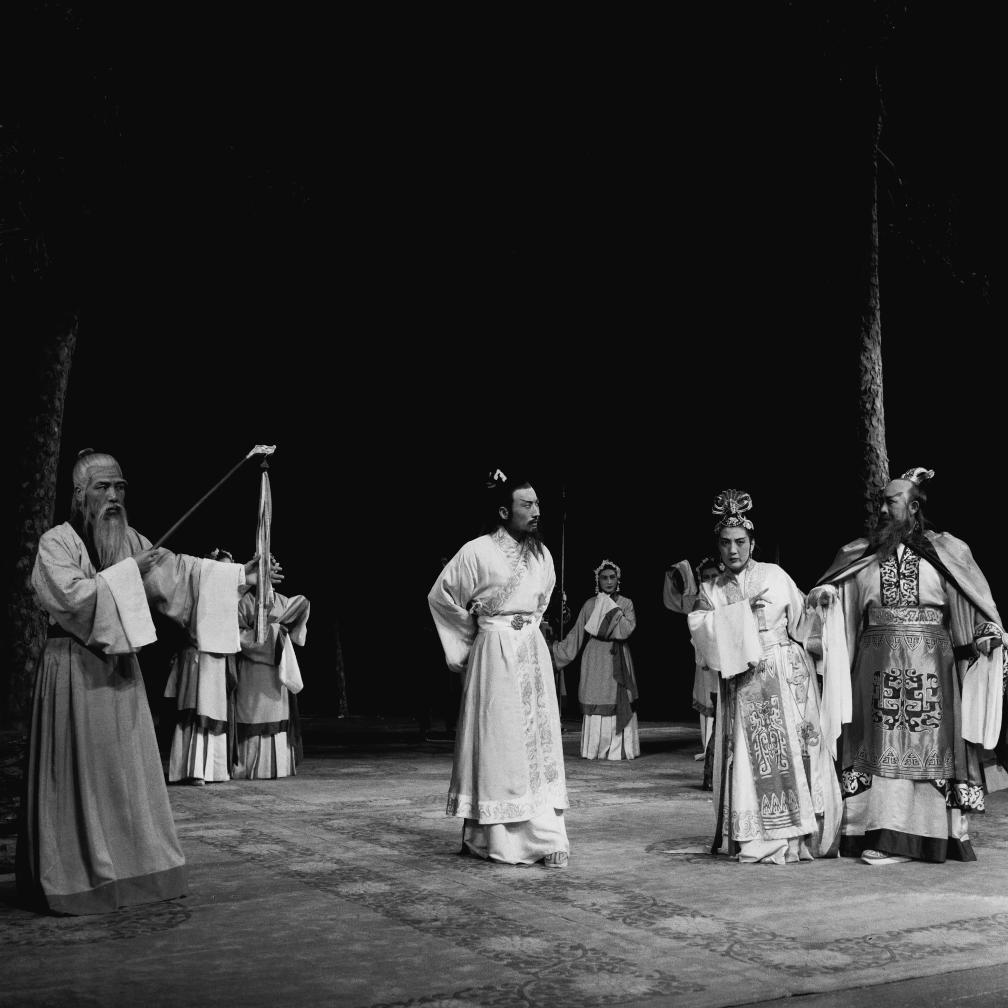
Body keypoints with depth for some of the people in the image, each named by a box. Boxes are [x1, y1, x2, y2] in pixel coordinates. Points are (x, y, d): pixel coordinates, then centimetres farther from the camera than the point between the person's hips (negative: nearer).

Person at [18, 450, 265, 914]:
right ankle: (75, 877, 5)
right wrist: (128, 573, -19)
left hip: (119, 667, 6)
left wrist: (240, 575, 0)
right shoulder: (56, 542, -9)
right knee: (80, 772, -4)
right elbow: (70, 594, -21)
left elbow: (178, 569, 6)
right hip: (74, 670, -6)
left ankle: (127, 869, 17)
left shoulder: (130, 541, 9)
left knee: (127, 768, 8)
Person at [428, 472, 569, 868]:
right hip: (494, 653, -5)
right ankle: (483, 836, 9)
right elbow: (440, 596, 0)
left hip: (533, 652, 5)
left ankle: (545, 837, 4)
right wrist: (473, 633, 6)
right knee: (496, 742, -2)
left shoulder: (541, 554, 9)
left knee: (539, 741, 2)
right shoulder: (477, 552, -8)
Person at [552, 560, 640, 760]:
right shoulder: (589, 605, 7)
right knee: (595, 706, -2)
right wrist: (555, 649, 6)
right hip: (595, 659, 1)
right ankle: (596, 749, 3)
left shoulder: (626, 604, 5)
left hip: (617, 661, -1)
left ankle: (619, 748, 1)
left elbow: (627, 629, -11)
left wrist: (612, 608, -11)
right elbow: (576, 635, 10)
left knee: (618, 704, -5)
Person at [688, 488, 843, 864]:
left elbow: (802, 623, 11)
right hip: (741, 685, 1)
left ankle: (798, 837, 1)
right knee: (748, 757, -2)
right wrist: (742, 611, -14)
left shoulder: (774, 576, 4)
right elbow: (699, 626, -9)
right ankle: (756, 839, 3)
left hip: (785, 677, -1)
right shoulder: (712, 590, 8)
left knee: (790, 749, -5)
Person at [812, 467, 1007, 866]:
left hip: (930, 663, -2)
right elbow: (834, 590, 12)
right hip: (878, 664, 2)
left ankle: (936, 832, 4)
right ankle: (888, 836, 3)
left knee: (928, 744, -2)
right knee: (883, 745, 0)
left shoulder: (945, 550, 4)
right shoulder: (862, 553, 11)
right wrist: (824, 593, -10)